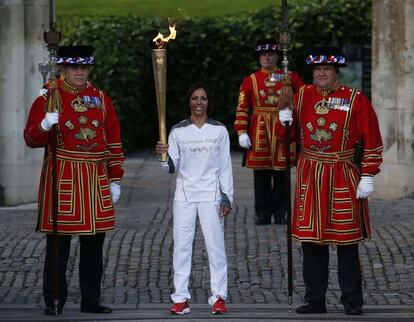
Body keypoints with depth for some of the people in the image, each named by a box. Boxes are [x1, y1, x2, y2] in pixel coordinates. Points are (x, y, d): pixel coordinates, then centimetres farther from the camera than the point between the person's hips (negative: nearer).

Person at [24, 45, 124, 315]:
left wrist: (115, 179, 9)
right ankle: (54, 301, 4)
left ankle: (91, 300, 15)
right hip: (62, 179, -4)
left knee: (94, 243, 7)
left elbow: (114, 142, 13)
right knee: (58, 244, -2)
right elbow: (31, 138, -4)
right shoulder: (48, 98, 1)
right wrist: (45, 126, -25)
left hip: (96, 179, 4)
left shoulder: (101, 99, 11)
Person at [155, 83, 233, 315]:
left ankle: (219, 297, 0)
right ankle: (181, 298, 4)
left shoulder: (219, 131, 3)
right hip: (184, 195, 1)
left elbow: (225, 167, 4)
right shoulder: (178, 131, 5)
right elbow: (172, 167, 2)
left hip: (211, 194, -1)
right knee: (181, 245, 0)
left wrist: (227, 198, -2)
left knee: (216, 245, -4)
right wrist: (164, 156, -19)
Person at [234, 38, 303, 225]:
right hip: (259, 133, 0)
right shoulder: (250, 80, 5)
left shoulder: (290, 77, 7)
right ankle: (262, 214, 8)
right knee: (261, 174, 2)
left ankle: (280, 213, 11)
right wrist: (242, 132, -6)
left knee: (281, 174, 3)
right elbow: (242, 108, 2)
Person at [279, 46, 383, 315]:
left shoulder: (356, 99, -3)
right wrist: (284, 119, -8)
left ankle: (352, 301, 9)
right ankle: (315, 300, 14)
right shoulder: (302, 96, 7)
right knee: (311, 240, 6)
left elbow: (372, 141, -3)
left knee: (347, 242, 0)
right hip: (310, 177, 3)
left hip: (344, 178, -3)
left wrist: (367, 177, -8)